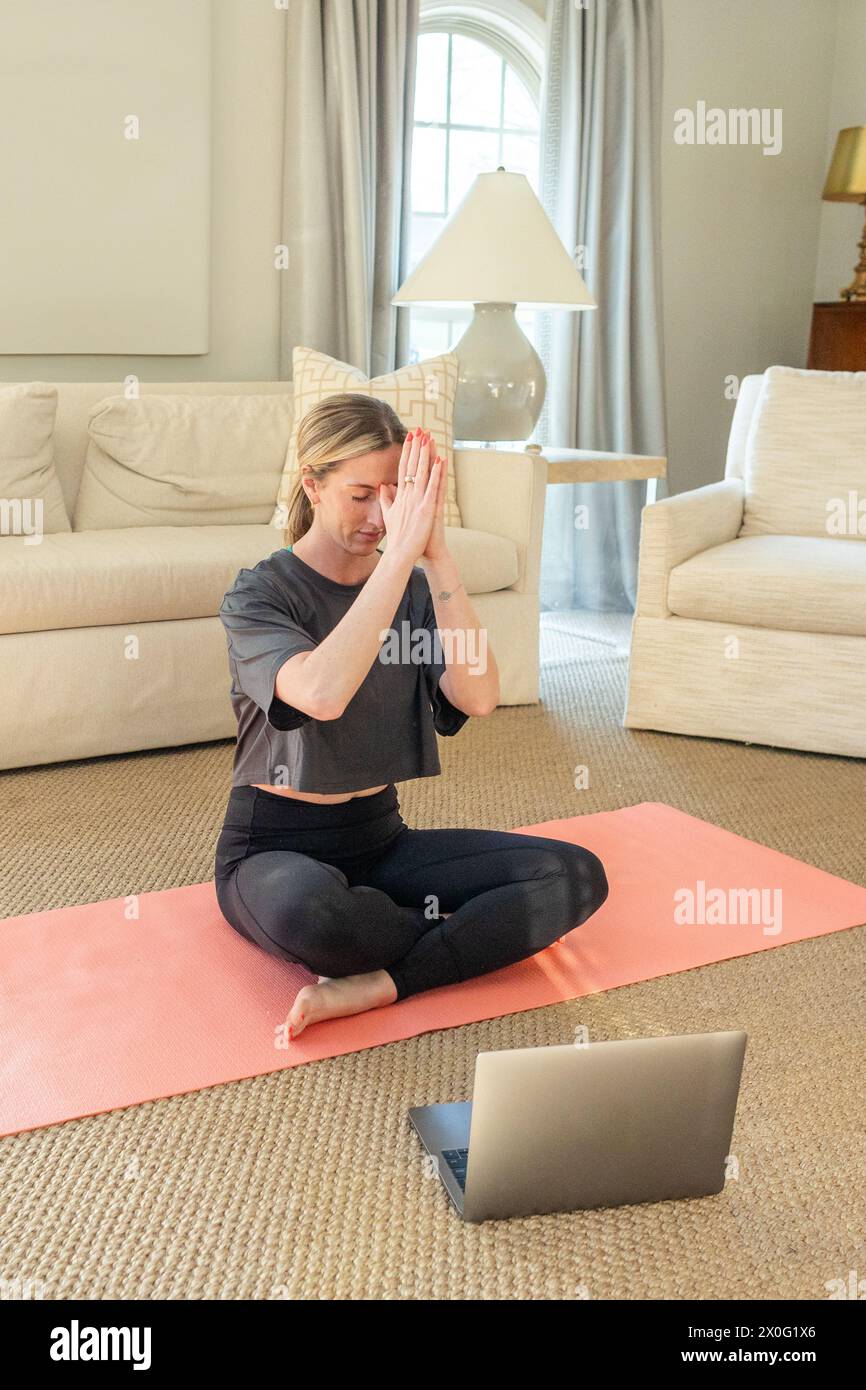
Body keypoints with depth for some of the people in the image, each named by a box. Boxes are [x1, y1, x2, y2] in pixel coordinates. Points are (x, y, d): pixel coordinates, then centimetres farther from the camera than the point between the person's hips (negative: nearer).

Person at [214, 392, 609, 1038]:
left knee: (577, 875, -14)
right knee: (305, 907, -41)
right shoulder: (260, 594, -11)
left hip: (380, 838, 5)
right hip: (275, 847, -4)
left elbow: (478, 697, -16)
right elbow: (322, 694, -34)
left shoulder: (412, 585, 4)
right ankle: (478, 934, -11)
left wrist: (436, 554, -23)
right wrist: (401, 552, -33)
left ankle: (375, 985, -23)